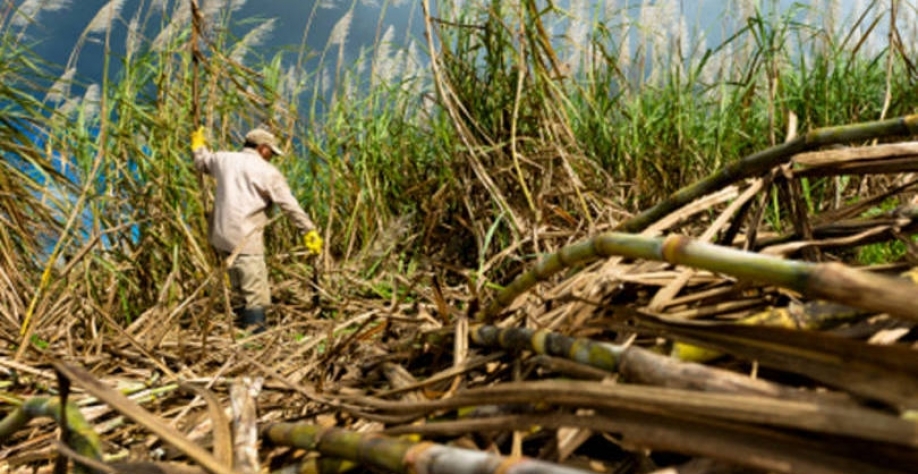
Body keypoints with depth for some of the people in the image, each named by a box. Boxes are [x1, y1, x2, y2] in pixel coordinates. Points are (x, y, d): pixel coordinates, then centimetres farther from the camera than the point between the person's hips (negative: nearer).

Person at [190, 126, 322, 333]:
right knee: (255, 293, -6)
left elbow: (202, 162, 33)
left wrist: (198, 146, 54)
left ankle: (240, 323, 27)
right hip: (245, 238, -7)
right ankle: (255, 330, -9)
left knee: (240, 289, 19)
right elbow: (290, 206, -6)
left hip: (221, 234, 7)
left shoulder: (224, 159, 12)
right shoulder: (267, 172, -3)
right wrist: (310, 231, -4)